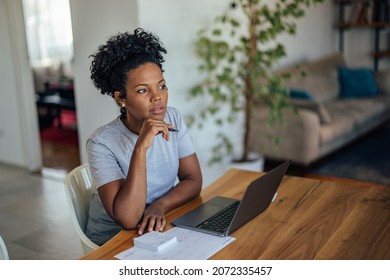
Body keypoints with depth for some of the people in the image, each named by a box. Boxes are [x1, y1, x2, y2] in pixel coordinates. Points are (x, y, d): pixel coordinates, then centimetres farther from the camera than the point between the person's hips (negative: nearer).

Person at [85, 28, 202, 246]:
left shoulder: (173, 119, -5)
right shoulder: (102, 143, -21)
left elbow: (193, 180, -4)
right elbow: (128, 219, -29)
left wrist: (159, 206, -21)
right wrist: (141, 147, -34)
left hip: (160, 227, 5)